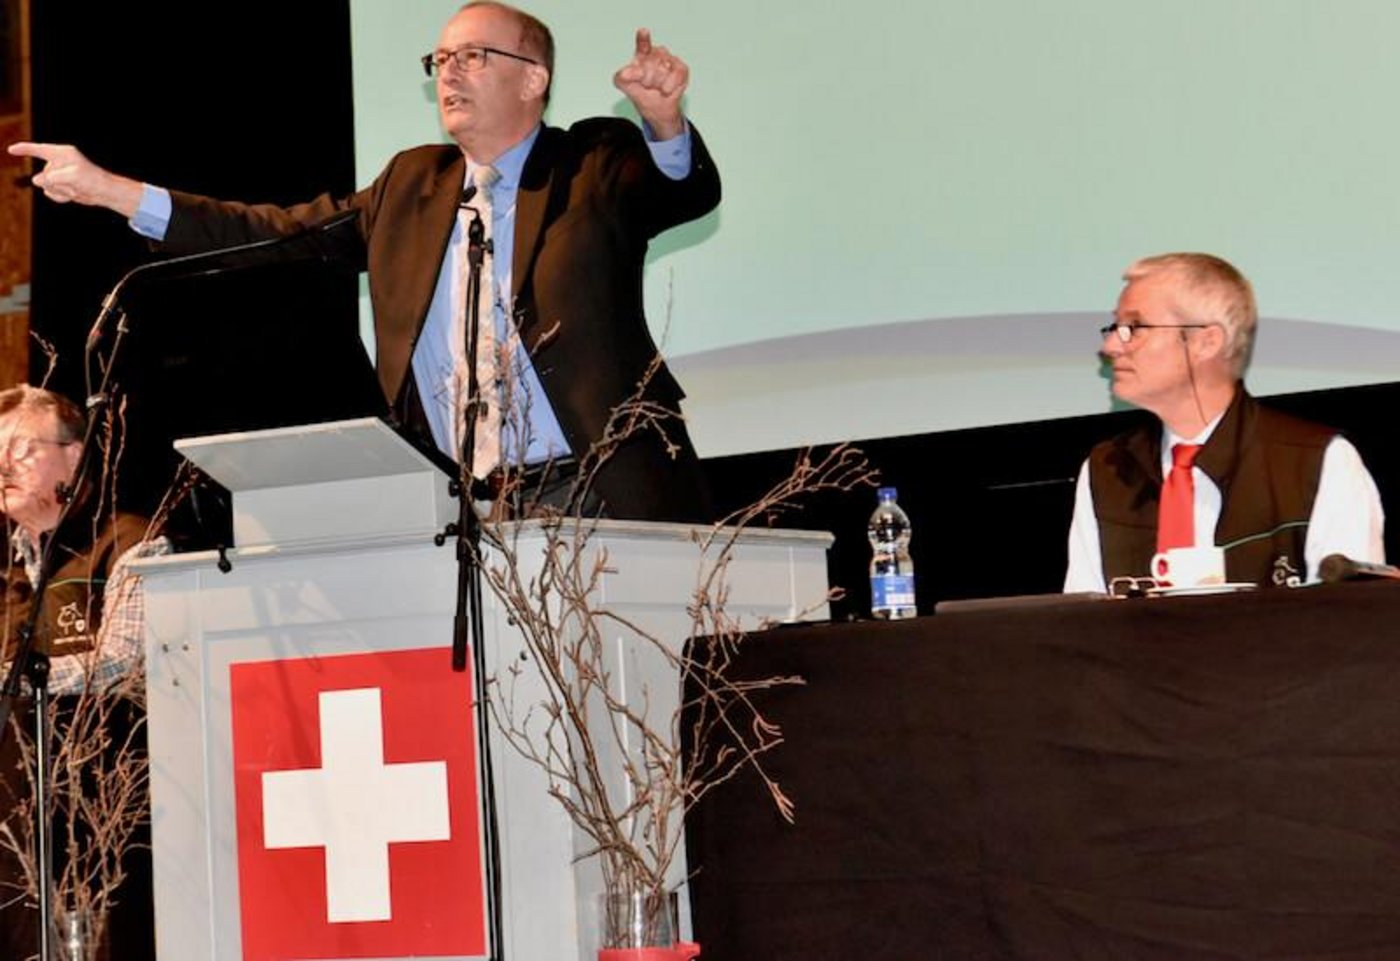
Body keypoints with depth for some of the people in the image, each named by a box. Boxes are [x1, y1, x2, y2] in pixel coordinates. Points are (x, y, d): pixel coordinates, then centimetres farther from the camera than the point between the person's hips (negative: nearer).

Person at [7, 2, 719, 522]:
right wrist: (111, 191, 14)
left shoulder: (596, 167, 6)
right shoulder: (411, 184, 19)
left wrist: (663, 120, -35)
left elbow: (691, 192, -11)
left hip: (597, 505, -3)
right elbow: (280, 235, 19)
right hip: (454, 512, 4)